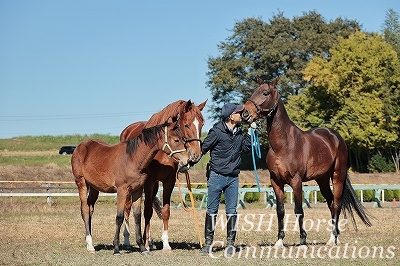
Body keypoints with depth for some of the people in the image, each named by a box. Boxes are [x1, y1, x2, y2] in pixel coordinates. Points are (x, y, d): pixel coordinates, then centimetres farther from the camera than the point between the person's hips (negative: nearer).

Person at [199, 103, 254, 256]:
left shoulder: (239, 132, 7)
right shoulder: (217, 131, -11)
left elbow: (245, 148, 10)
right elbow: (204, 148, -7)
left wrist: (250, 133, 2)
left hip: (233, 178, 5)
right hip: (217, 176, -5)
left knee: (231, 211, 5)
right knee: (212, 210, 4)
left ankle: (230, 243, 12)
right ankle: (208, 242, 11)